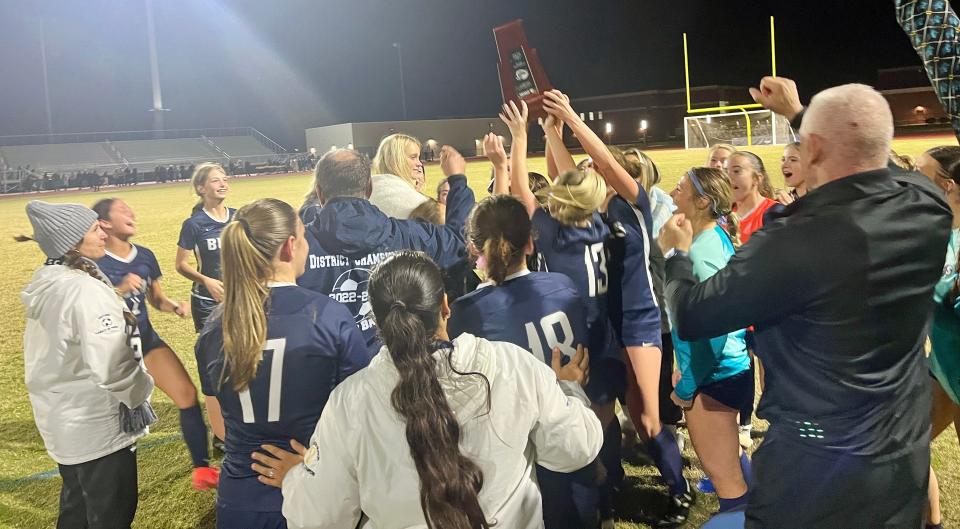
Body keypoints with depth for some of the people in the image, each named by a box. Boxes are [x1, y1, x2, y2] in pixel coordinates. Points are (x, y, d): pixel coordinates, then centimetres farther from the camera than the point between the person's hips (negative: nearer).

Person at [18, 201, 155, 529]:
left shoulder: (45, 284, 4)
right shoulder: (85, 290, -25)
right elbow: (110, 365, -30)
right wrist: (139, 393, -14)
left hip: (61, 419, 9)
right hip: (98, 425, -9)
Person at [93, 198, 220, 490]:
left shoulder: (145, 256, 2)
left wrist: (176, 306, -9)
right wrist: (121, 289, -32)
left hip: (146, 339, 5)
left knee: (188, 394, -4)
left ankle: (202, 468, 6)